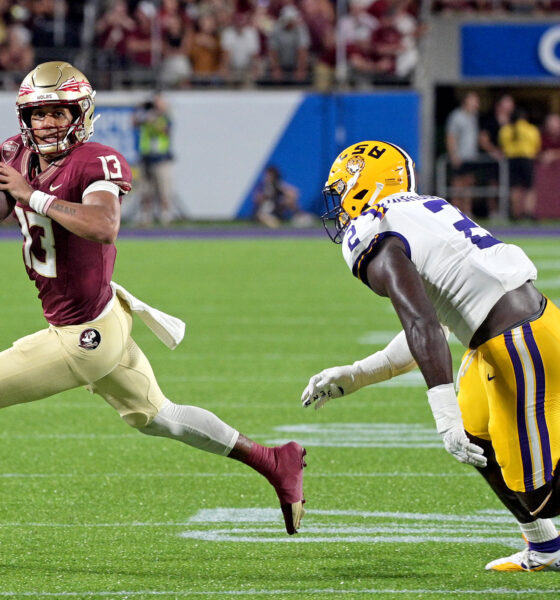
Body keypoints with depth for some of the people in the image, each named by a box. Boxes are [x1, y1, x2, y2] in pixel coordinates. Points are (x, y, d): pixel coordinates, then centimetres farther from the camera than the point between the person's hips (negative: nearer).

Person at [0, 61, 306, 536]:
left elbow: (103, 228, -38)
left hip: (84, 336, -10)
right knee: (154, 416, 23)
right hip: (101, 319, 10)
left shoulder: (94, 163, -21)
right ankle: (274, 463, 31)